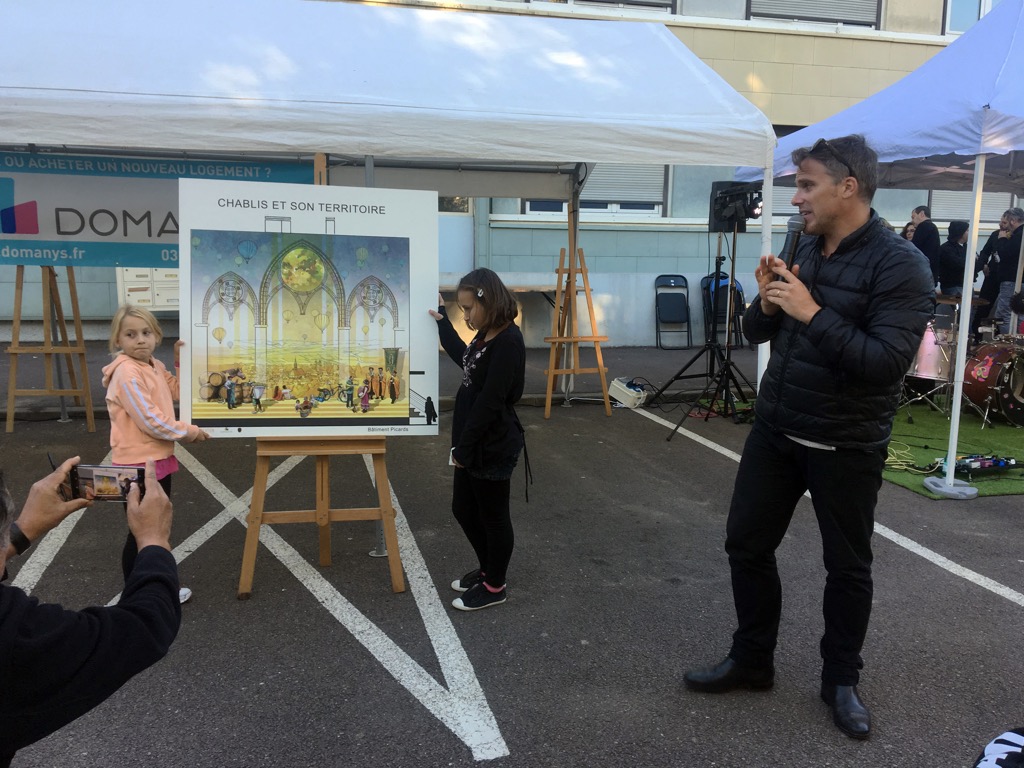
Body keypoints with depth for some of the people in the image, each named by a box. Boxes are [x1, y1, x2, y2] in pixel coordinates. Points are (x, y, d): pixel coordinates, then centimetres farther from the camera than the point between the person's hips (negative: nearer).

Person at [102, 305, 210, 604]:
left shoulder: (155, 366, 6)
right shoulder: (126, 373, -21)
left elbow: (177, 392, 21)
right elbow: (150, 422, -25)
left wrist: (181, 361, 7)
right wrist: (189, 432, -14)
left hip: (159, 459, 9)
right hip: (138, 465, -9)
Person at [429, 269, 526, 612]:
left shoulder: (508, 343, -23)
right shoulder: (487, 336, 7)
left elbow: (489, 403, -24)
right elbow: (465, 359, 29)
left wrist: (464, 446, -18)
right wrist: (442, 321, 24)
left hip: (492, 448, -10)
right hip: (474, 443, 10)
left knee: (493, 516, 7)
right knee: (464, 509, 20)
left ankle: (494, 586, 25)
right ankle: (487, 568, 39)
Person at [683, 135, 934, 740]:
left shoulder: (900, 265, -15)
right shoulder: (805, 250, 5)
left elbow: (887, 363, -25)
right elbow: (758, 332, 10)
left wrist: (812, 313, -26)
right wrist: (767, 303, -11)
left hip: (847, 447, -6)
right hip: (775, 430, 6)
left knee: (848, 566, 11)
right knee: (747, 544, 11)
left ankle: (842, 681, 31)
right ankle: (752, 660, 30)